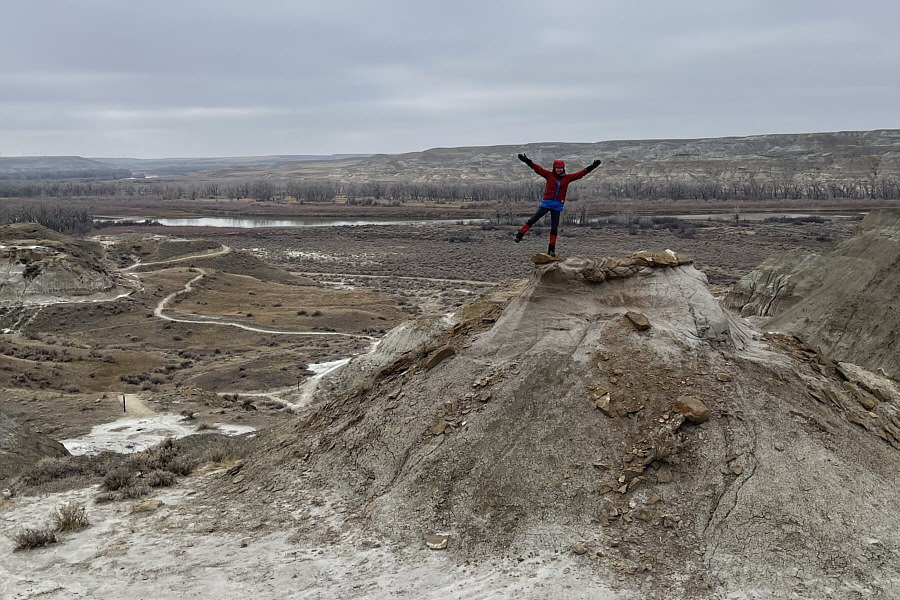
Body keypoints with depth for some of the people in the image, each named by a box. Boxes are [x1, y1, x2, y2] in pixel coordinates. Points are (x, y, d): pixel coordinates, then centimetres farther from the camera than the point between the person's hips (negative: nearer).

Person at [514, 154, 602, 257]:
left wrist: (591, 167, 4)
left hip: (557, 206, 2)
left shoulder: (567, 178, 6)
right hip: (546, 203, -2)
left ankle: (551, 249, 10)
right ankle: (520, 235, 4)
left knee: (554, 228, 5)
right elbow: (538, 169, -6)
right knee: (533, 219, -6)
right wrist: (527, 161, -15)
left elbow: (580, 174, 9)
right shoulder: (549, 175, 0)